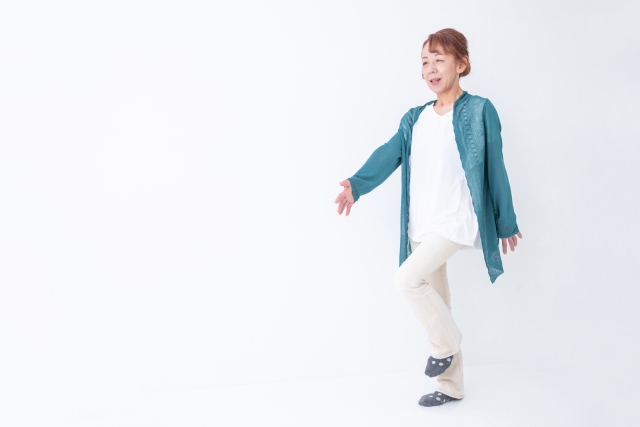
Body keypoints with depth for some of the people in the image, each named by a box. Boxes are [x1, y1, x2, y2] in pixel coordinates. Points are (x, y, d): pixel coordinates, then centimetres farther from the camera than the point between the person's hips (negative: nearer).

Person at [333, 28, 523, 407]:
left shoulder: (479, 111, -5)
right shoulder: (415, 118, 10)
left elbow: (495, 170, -3)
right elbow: (389, 154, -4)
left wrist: (506, 223, 1)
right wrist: (357, 184, -22)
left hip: (456, 222, -6)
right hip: (423, 226, 7)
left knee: (408, 278, -22)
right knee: (436, 302, 12)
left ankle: (445, 344, 6)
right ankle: (451, 386, 27)